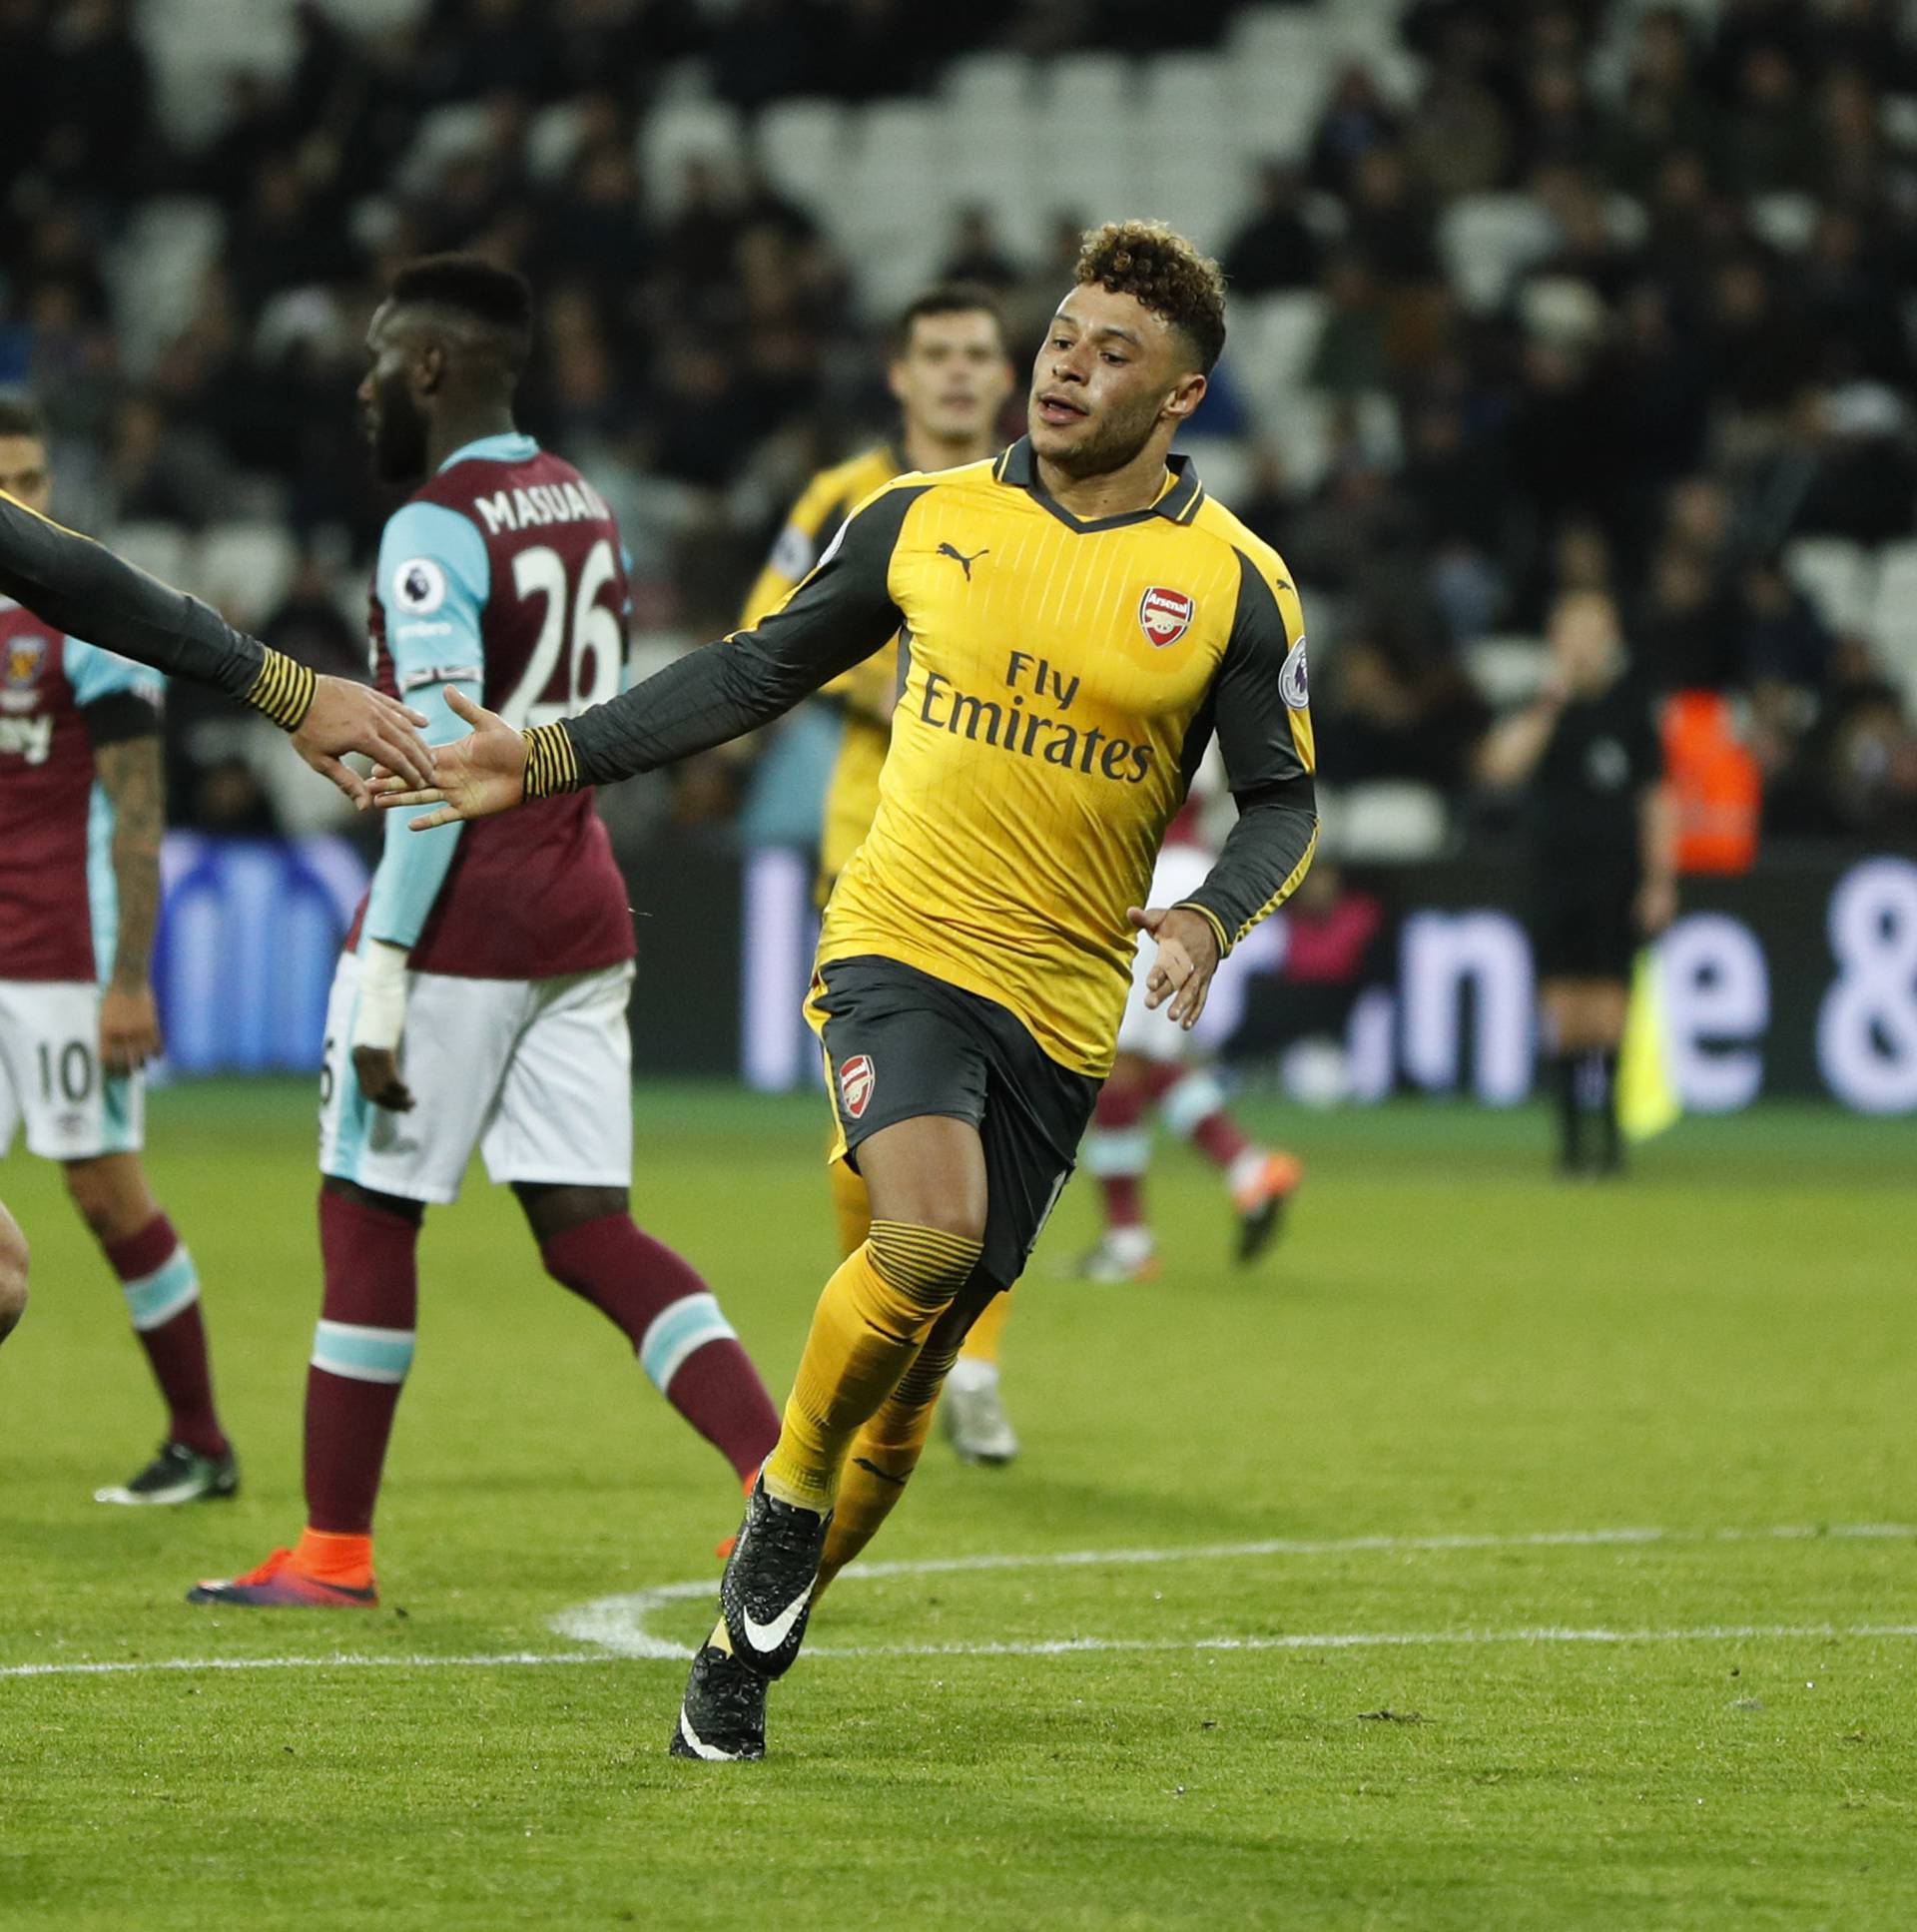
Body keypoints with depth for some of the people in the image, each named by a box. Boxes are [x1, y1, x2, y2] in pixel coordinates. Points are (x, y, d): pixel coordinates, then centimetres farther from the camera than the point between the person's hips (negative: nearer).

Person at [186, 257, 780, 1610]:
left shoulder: (438, 533, -14)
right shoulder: (582, 508, 13)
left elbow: (443, 772, -20)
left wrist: (384, 969, -19)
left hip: (465, 922, -8)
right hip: (583, 908, 8)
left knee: (370, 1218, 4)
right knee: (588, 1229, 7)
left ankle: (335, 1551, 10)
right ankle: (788, 1471, -8)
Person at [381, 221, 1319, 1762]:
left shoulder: (1234, 584, -1)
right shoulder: (927, 521, 4)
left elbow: (1283, 800, 6)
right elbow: (761, 670, 14)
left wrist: (1213, 918, -15)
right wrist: (553, 759, 8)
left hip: (1064, 1003, 1)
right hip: (902, 942, -1)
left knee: (912, 1373, 3)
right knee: (930, 1236, -29)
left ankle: (745, 1655, 19)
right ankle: (790, 1492, -4)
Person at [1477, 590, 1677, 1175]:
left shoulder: (1629, 708, 4)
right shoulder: (1539, 706, 2)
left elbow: (1655, 800, 9)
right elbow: (1502, 765, -17)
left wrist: (1660, 881, 2)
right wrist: (1552, 699, -22)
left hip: (1617, 879, 0)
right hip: (1554, 878, 0)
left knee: (1608, 1011, -7)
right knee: (1565, 1011, -3)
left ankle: (1607, 1129, 0)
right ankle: (1572, 1130, 6)